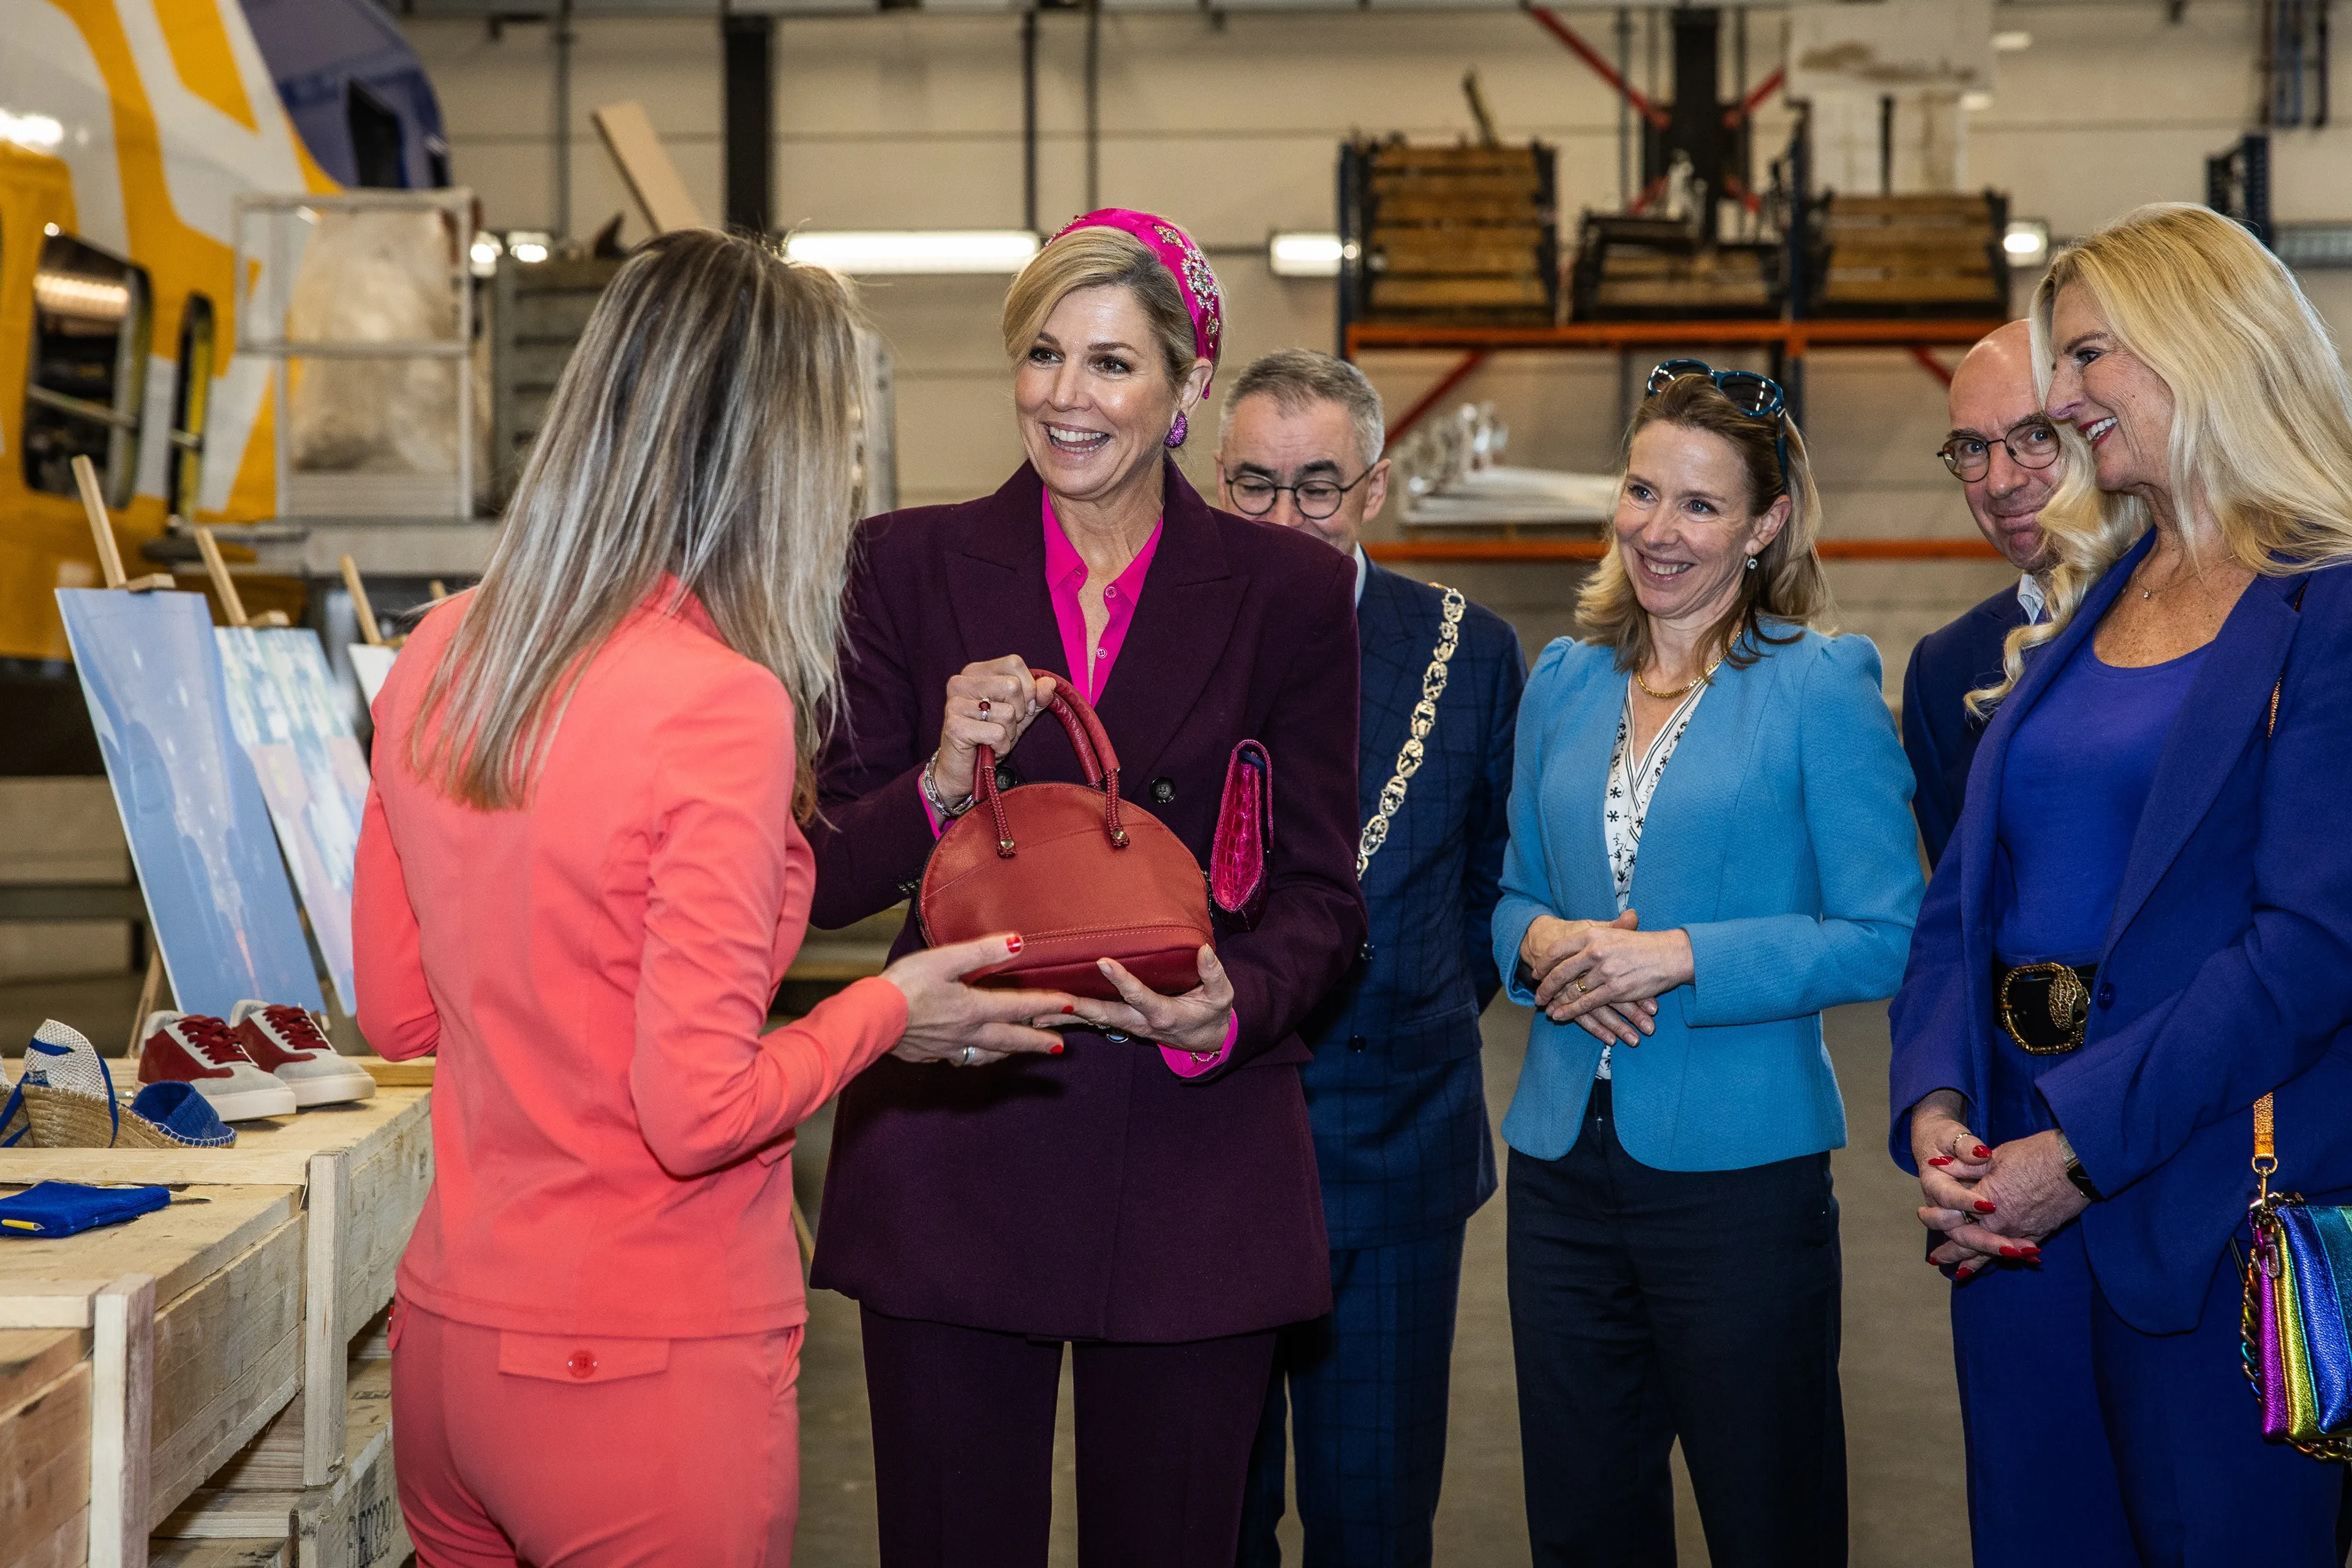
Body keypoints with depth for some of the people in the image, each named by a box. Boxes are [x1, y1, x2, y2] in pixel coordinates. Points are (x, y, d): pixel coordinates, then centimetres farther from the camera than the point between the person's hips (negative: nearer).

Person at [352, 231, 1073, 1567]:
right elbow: (699, 1113, -20)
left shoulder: (441, 657, 1)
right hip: (648, 1369, -7)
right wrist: (888, 1013, -5)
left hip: (446, 1341, 7)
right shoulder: (725, 705, -20)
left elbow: (398, 1013, 11)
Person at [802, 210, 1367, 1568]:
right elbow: (824, 880, 2)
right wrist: (942, 785, -18)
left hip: (1193, 1162, 0)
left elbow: (1322, 896, 2)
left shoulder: (1292, 593, 3)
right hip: (952, 1154, 0)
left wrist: (1228, 1008, -18)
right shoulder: (912, 567, 4)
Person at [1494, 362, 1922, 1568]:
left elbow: (1884, 938, -9)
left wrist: (1680, 957, -18)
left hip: (1738, 1164, -5)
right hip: (1565, 1153, 5)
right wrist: (1540, 942, -5)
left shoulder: (1823, 684, -5)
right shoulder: (1562, 680, 11)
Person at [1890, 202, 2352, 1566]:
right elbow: (1966, 896, 10)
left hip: (2211, 1208, -6)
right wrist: (1935, 1110, -7)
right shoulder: (2079, 611, 14)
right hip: (2015, 1198, 7)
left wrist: (2081, 1151, -20)